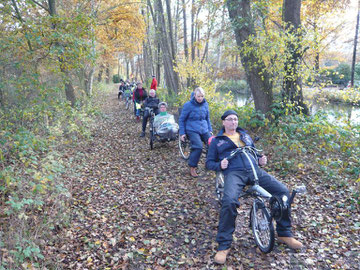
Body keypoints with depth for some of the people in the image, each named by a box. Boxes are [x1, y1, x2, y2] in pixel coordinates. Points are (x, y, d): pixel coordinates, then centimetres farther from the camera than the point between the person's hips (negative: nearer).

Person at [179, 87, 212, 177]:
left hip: (204, 130, 5)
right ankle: (192, 168, -8)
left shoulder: (205, 104, 8)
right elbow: (181, 119, 1)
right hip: (192, 130, -5)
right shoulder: (188, 105, -5)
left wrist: (210, 129, 18)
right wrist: (182, 133, -2)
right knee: (198, 147, -25)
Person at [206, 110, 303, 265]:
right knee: (229, 201, -35)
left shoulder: (245, 136, 28)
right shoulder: (217, 141, 17)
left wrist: (260, 160, 10)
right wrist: (219, 165, -7)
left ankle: (284, 234, 7)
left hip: (254, 170, 4)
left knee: (283, 191, -13)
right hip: (234, 172, -4)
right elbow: (209, 162, 15)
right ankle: (223, 245, -19)